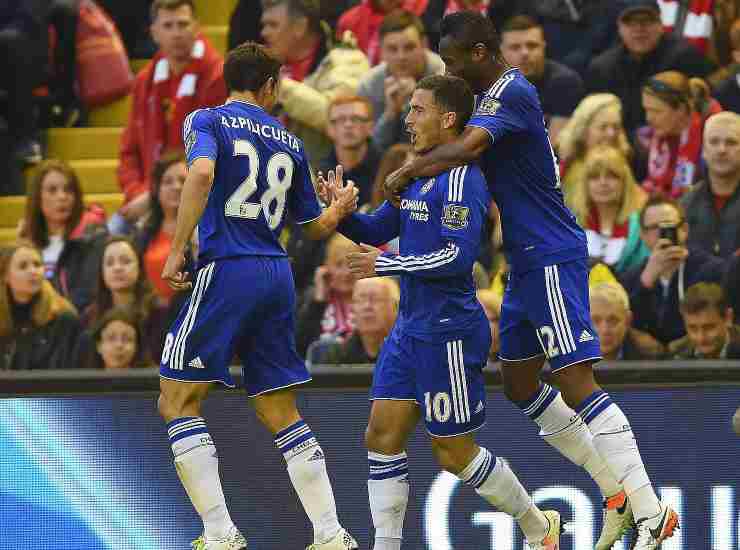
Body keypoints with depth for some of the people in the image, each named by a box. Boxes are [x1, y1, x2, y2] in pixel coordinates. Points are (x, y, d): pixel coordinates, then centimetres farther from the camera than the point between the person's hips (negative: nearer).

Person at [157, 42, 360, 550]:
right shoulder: (289, 143, 16)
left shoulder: (207, 121, 1)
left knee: (177, 402, 1)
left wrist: (177, 250, -18)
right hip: (278, 277, 6)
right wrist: (341, 207, 46)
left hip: (227, 271, -6)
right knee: (281, 413, 12)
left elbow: (202, 172, -21)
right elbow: (317, 227, 23)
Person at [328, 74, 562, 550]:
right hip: (410, 328, 9)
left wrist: (387, 265, -20)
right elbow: (378, 229, 19)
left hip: (448, 332, -9)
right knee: (383, 437, 2)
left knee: (455, 453, 0)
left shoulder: (461, 179, -16)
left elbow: (458, 256, -24)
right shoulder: (418, 176, 14)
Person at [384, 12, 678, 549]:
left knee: (576, 385, -14)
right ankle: (617, 492, 19)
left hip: (551, 258, -11)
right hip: (529, 262, 11)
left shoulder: (513, 94, -17)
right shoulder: (493, 94, 15)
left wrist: (408, 171, -19)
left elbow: (467, 147, -32)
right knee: (520, 384, 15)